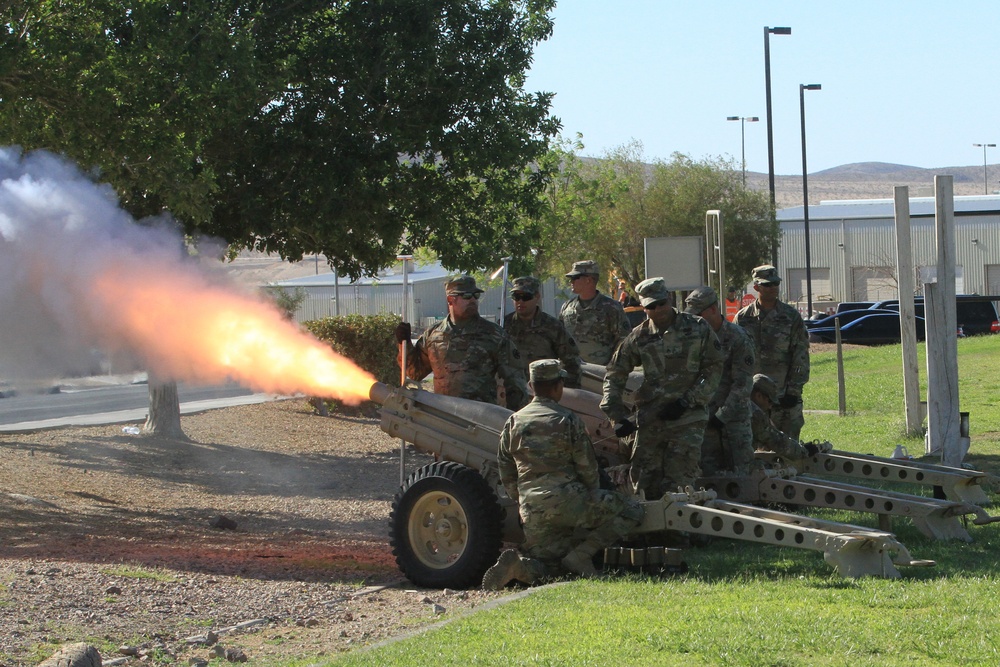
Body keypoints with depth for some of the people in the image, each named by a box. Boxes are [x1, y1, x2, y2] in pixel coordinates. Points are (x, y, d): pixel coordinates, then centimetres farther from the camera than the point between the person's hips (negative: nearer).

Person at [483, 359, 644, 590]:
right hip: (567, 499, -5)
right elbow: (588, 467, 1)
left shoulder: (513, 423, 12)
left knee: (546, 565, 18)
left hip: (531, 509, 5)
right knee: (632, 511, 7)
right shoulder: (567, 420, -2)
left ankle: (519, 563, -17)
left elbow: (506, 474, 15)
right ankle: (581, 553, -5)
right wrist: (592, 499, 18)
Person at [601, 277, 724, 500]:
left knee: (679, 485, -13)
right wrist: (617, 417, 3)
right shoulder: (639, 337, 6)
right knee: (643, 482, 2)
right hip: (649, 420, 3)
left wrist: (687, 401, -8)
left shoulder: (697, 329, 1)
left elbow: (714, 368, 2)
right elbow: (615, 375, 12)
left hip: (687, 419, -3)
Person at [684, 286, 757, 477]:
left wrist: (721, 416, -17)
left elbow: (742, 384, -12)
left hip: (734, 416, -5)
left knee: (739, 474, -3)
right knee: (709, 473, 4)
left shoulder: (738, 338, -9)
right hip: (705, 418, 5)